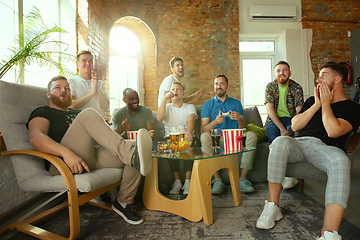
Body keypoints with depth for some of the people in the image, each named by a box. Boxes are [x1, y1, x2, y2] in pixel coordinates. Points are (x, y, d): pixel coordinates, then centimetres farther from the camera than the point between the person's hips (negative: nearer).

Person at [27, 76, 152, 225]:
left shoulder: (78, 113, 32)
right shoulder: (43, 113, 11)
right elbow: (35, 138, -11)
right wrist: (66, 153, -30)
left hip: (91, 159, 7)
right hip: (63, 164, -6)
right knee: (88, 114, -25)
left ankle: (124, 201, -3)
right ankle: (131, 153, -38)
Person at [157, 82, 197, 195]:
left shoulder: (190, 107, 12)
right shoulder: (167, 107, 16)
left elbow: (191, 120, -12)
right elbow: (159, 118, -8)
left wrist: (188, 133, -34)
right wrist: (165, 98, -7)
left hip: (185, 137, 0)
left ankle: (188, 181, -25)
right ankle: (177, 181, -21)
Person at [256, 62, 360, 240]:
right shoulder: (312, 100, 26)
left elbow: (333, 131, -11)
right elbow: (295, 126, 12)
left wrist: (325, 103, 2)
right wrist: (317, 104, 6)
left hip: (325, 147, -2)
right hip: (300, 143, 3)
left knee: (340, 160, -38)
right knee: (280, 141, -32)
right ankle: (272, 207, -29)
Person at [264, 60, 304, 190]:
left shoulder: (296, 88, 1)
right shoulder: (270, 86, 1)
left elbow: (299, 111, -8)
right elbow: (269, 109, -10)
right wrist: (282, 128, -22)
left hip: (290, 119, 0)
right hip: (273, 120, 0)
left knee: (293, 132, -34)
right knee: (273, 134, -33)